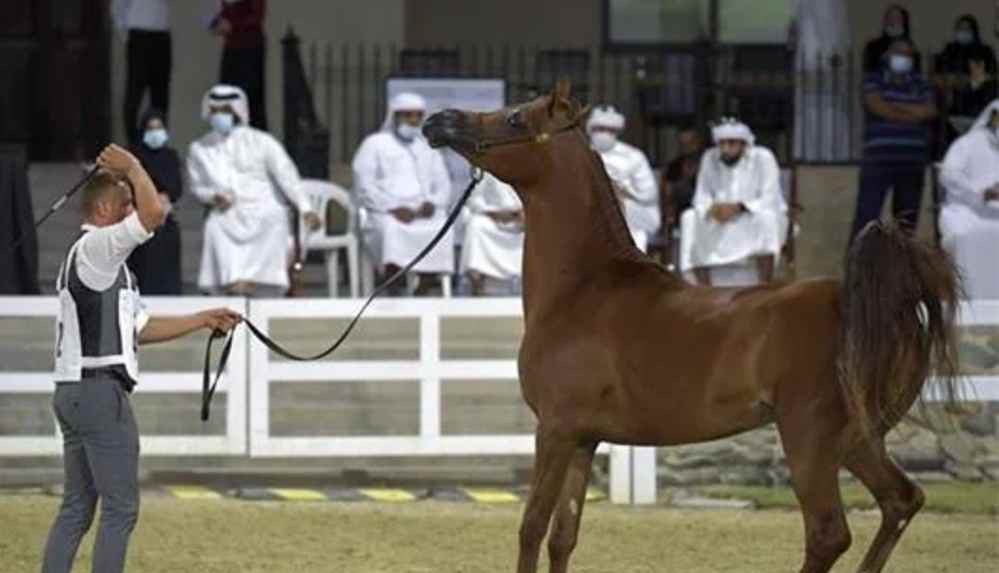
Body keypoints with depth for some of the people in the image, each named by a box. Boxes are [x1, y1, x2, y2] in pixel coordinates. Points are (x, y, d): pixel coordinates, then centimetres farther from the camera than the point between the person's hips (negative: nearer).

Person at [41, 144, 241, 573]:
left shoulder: (104, 261, 22)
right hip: (101, 390, -10)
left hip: (72, 393, 10)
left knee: (76, 508, 10)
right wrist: (132, 167, -8)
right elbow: (153, 212, -24)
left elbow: (139, 328, 26)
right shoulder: (95, 247, -10)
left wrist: (202, 321, 24)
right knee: (121, 509, -7)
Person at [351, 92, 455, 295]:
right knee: (392, 231, -38)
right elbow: (364, 187, 1)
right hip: (385, 213, -3)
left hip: (423, 211, 3)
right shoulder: (374, 144, 13)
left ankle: (421, 295, -30)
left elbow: (443, 185, 19)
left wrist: (432, 204, -5)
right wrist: (394, 208, -14)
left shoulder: (428, 147, 25)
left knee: (442, 230, -32)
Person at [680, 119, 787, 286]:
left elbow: (770, 200, -21)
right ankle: (704, 288, -21)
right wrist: (712, 208, -28)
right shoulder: (710, 158, -4)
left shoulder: (763, 158, -16)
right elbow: (701, 198, -4)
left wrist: (739, 207, -36)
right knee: (690, 218, -20)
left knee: (765, 217, -37)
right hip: (724, 224, 4)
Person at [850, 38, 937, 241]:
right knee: (866, 215, -9)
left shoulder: (920, 85, 15)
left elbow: (930, 111, -2)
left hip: (912, 161, 3)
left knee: (908, 217, 4)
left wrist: (894, 106, -4)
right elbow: (877, 106, -10)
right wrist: (911, 114, -4)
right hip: (878, 159, -3)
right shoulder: (874, 81, 7)